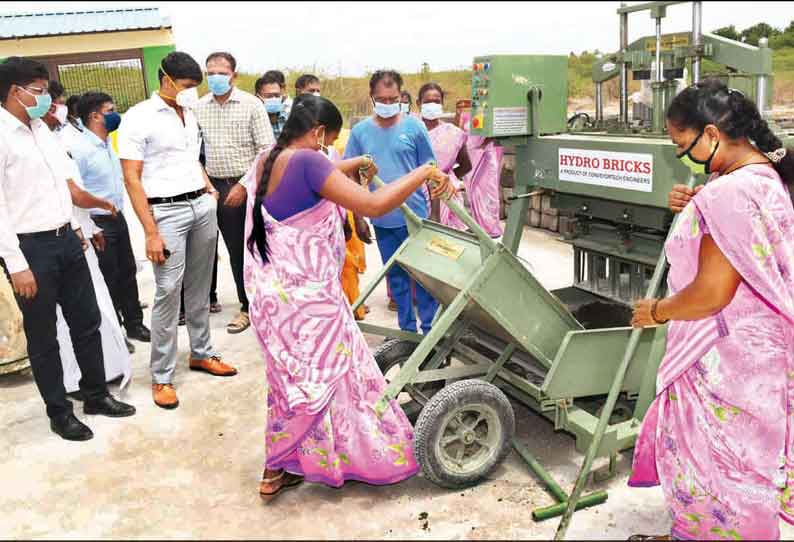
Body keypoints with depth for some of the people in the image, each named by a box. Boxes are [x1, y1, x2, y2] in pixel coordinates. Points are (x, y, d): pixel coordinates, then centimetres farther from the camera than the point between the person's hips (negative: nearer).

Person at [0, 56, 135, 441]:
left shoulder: (41, 128, 10)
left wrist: (77, 228, 18)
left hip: (66, 239, 8)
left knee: (87, 321, 15)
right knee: (43, 336, 7)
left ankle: (96, 395, 31)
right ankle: (59, 412, 22)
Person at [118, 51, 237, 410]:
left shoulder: (189, 115, 14)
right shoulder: (138, 117, -7)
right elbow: (131, 179, -11)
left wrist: (209, 189, 11)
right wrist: (151, 233, -16)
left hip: (203, 207, 7)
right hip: (167, 212, -6)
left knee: (199, 287, 13)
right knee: (168, 292, -7)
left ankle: (201, 353, 27)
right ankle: (161, 377, 3)